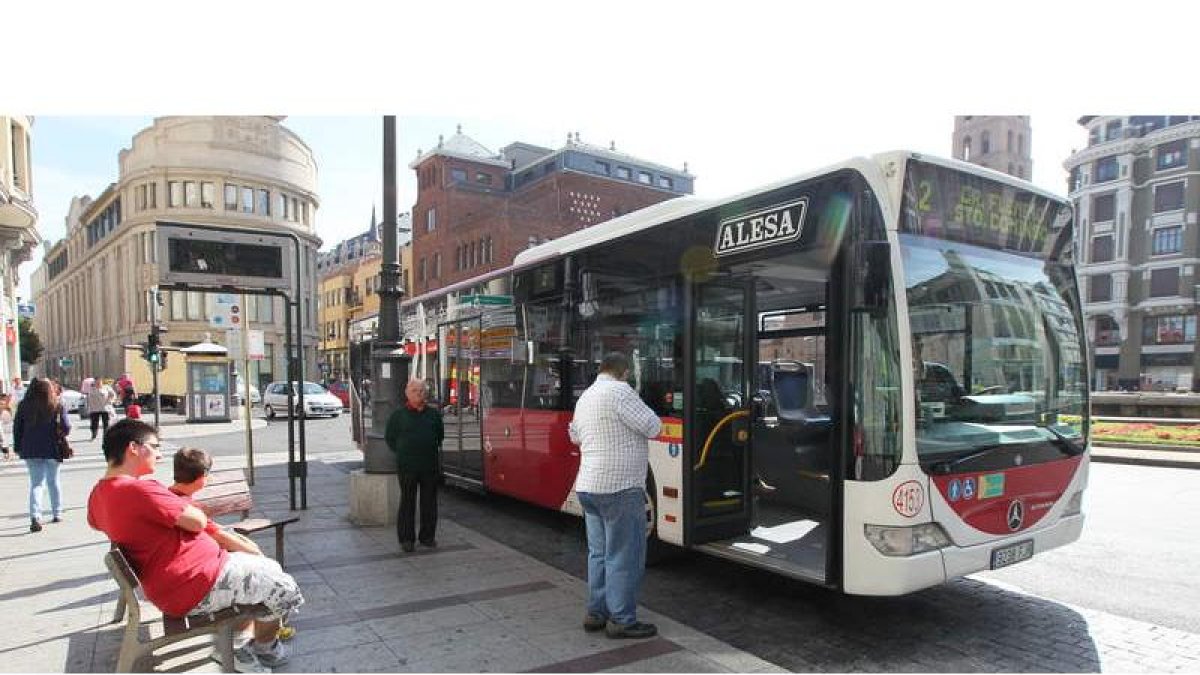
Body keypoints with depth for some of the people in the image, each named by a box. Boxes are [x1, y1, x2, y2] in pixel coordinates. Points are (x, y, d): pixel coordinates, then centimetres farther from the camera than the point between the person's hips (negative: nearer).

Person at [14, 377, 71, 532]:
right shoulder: (57, 406, -9)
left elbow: (17, 428, 3)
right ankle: (57, 513, 24)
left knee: (36, 483, 6)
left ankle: (35, 516, -10)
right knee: (53, 481, 15)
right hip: (52, 449, -1)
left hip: (30, 450, 1)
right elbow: (66, 428, -10)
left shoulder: (24, 405, -3)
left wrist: (18, 448, 12)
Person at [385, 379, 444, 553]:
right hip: (407, 466, -3)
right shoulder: (398, 414, 0)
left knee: (430, 501, 8)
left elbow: (440, 434, 21)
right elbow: (390, 437, 8)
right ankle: (406, 539, 12)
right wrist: (402, 453, 5)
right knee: (407, 502, 2)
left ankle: (427, 536, 20)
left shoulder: (433, 413, 8)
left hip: (430, 465, 3)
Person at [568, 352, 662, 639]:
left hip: (588, 486, 9)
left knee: (599, 552, 16)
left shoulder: (584, 397, 13)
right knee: (625, 555, 0)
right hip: (619, 487, -9)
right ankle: (622, 620, 7)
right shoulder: (619, 391, -14)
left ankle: (596, 613, 23)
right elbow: (652, 427, -14)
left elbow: (575, 435, 27)